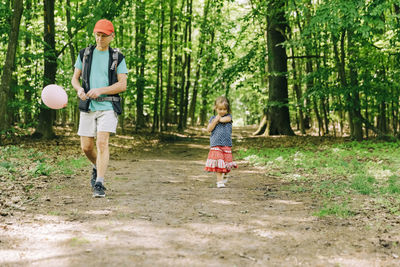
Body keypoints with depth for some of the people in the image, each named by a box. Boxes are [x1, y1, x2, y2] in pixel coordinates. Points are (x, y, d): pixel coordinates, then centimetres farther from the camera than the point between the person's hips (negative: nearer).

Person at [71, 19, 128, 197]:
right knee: (86, 147, 4)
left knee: (102, 143, -18)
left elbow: (122, 85, -4)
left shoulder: (118, 58, 3)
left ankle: (99, 184, -16)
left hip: (108, 106, -3)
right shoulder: (84, 54, 10)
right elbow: (75, 78, 13)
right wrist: (79, 90, -11)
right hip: (88, 106, 3)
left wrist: (100, 90, -18)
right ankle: (97, 167, 35)